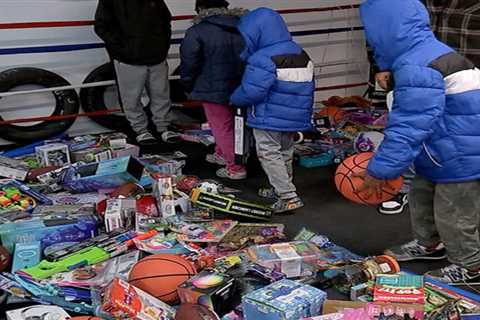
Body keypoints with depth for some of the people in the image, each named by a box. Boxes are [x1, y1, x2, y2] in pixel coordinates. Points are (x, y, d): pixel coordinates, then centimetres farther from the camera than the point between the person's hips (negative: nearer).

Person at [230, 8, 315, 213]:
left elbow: (251, 92, -22)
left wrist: (234, 99, -2)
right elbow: (308, 87, 15)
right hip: (294, 118, 8)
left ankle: (289, 197, -7)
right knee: (285, 152, 20)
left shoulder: (262, 59, -19)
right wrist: (304, 115, 24)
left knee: (269, 154, -1)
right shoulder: (302, 55, 9)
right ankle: (281, 189, 34)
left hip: (269, 119, -8)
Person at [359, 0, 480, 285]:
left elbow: (408, 128, -29)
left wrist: (381, 170, -23)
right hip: (447, 155, 10)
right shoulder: (430, 54, 7)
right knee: (422, 196, 23)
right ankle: (429, 244, 43)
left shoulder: (416, 69, -28)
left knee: (453, 215, 5)